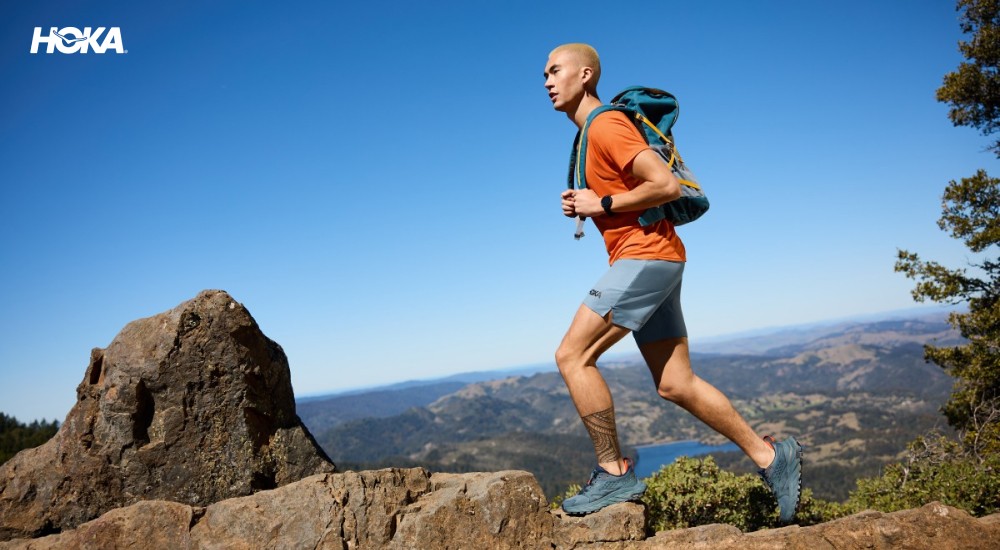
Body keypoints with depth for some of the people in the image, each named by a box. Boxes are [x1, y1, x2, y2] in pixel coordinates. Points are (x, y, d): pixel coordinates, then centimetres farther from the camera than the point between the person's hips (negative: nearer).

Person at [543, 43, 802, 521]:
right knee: (676, 384, 9)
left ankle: (614, 474, -4)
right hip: (650, 262, 10)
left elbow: (667, 185, -19)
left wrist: (602, 204, -12)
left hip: (646, 256, -10)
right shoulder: (592, 135, 20)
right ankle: (770, 456, 16)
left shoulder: (606, 126, -10)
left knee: (572, 357, -12)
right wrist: (585, 206, 10)